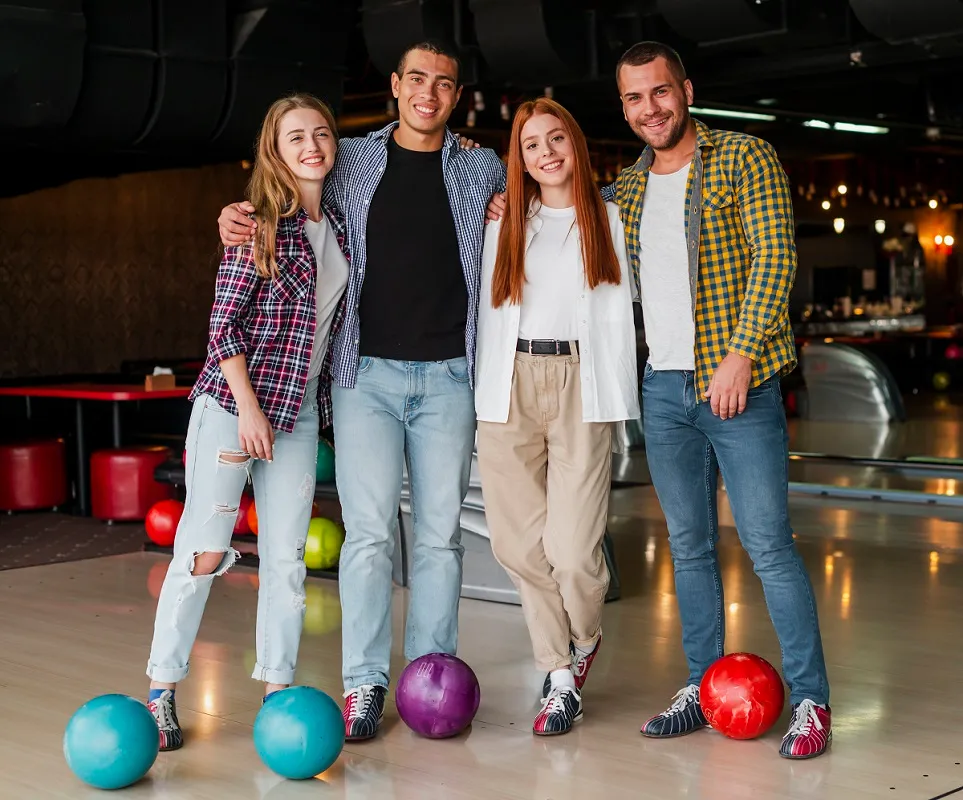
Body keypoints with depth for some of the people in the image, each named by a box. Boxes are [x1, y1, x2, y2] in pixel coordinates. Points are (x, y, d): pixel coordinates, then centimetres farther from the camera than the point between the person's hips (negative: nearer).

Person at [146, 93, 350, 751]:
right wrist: (249, 406, -15)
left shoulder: (339, 225, 10)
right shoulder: (259, 225, -8)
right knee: (205, 548, -5)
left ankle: (278, 689, 16)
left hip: (299, 412, 6)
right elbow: (225, 322, -11)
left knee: (287, 554, 7)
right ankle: (161, 689, 6)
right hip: (232, 401, -6)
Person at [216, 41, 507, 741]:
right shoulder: (350, 163, 10)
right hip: (366, 372, -1)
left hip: (448, 375, 1)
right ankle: (364, 682, 0)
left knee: (441, 532, 4)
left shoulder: (484, 171, 10)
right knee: (370, 530, -6)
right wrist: (237, 214, 0)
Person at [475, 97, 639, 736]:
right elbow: (487, 312, 15)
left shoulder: (608, 219, 13)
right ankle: (561, 677, 15)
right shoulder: (504, 224, 17)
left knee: (573, 549, -11)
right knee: (521, 544, -2)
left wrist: (618, 401, -1)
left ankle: (586, 639, 21)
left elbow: (619, 314, 8)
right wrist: (487, 392, 6)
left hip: (580, 388, -2)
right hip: (510, 388, 2)